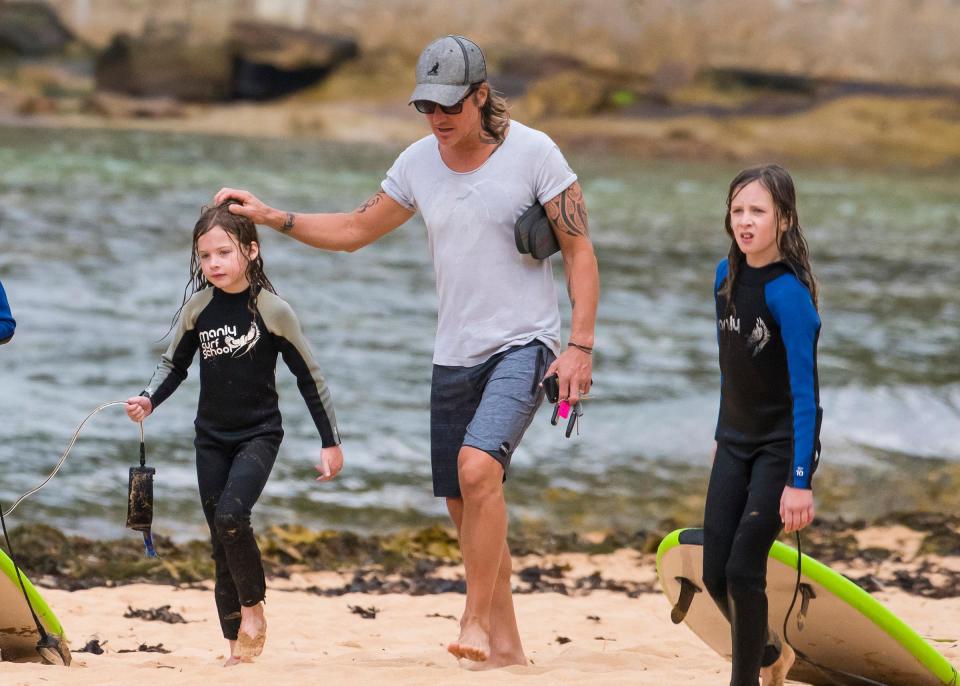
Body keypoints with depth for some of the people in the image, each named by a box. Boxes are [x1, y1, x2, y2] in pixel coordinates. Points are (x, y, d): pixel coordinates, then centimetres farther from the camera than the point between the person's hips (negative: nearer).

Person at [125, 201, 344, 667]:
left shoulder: (272, 311, -12)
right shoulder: (197, 308, -3)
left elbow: (310, 378, -4)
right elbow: (174, 364, 12)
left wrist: (331, 443, -2)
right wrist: (149, 400, -7)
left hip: (258, 434, -4)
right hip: (211, 438, 4)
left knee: (231, 516, -26)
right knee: (221, 543, 4)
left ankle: (253, 607, -4)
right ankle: (238, 645, 11)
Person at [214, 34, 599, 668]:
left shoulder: (533, 153, -9)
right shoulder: (419, 163, 5)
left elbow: (580, 250, -7)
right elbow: (355, 230, 18)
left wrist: (580, 348, -15)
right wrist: (272, 217, 6)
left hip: (523, 345, -6)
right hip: (454, 354, 6)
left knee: (478, 466, -27)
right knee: (465, 506, 7)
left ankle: (477, 620, -18)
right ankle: (505, 645, 20)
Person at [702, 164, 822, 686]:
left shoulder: (787, 292, -22)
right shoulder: (727, 275, 1)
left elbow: (805, 389, -24)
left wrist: (800, 481, -28)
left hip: (782, 444, -7)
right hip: (735, 443, 7)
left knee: (743, 569, -9)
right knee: (715, 573, 7)